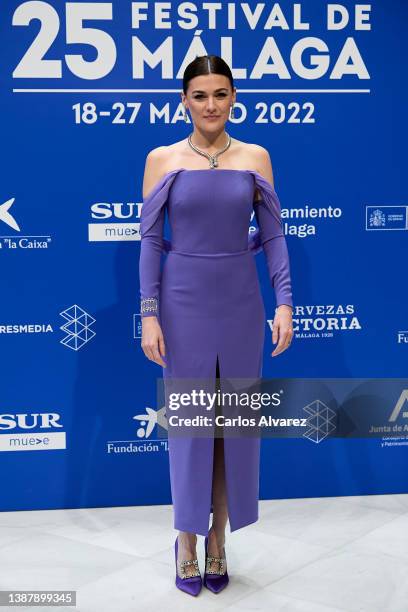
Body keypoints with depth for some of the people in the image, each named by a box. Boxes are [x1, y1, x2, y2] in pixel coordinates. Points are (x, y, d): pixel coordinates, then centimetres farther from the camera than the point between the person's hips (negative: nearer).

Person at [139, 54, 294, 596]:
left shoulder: (255, 158, 3)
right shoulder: (162, 159, -1)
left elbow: (272, 236, 2)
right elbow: (150, 239, -3)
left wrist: (285, 302, -7)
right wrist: (149, 314, -9)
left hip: (240, 303, 2)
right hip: (184, 302, -1)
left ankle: (218, 540, 24)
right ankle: (187, 540, 22)